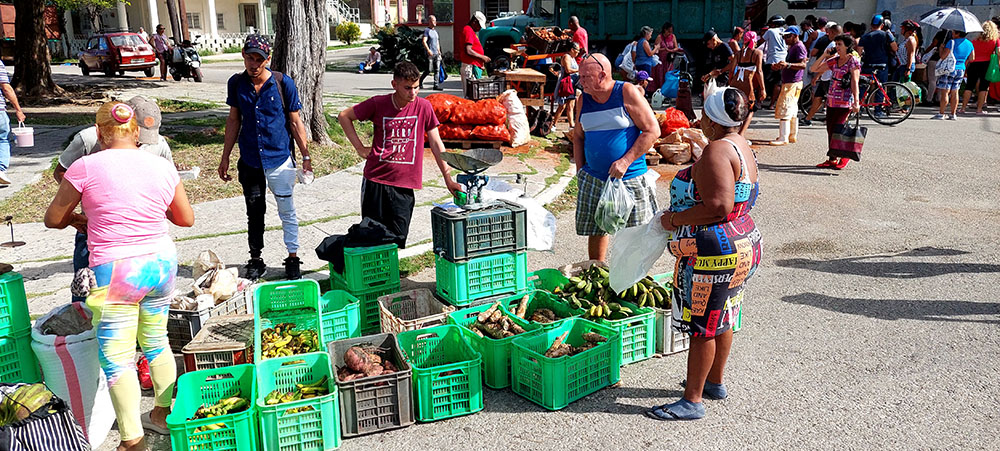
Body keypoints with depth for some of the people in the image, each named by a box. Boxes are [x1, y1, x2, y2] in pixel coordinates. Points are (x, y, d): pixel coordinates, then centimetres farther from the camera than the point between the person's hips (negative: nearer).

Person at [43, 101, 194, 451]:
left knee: (116, 357, 5)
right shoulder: (163, 166, 2)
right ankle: (163, 413, 36)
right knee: (156, 341, 21)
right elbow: (186, 218, 11)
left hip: (117, 273, -5)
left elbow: (53, 219, 2)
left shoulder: (86, 167, -9)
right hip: (163, 263, 5)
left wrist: (79, 219, 22)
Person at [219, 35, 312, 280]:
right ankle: (255, 260, 26)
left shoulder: (283, 83, -9)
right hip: (249, 160, 3)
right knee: (254, 213, 13)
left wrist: (306, 156, -4)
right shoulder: (236, 83, -1)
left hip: (280, 158, -3)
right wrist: (225, 158, 9)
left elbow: (295, 122, -3)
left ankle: (293, 259, 19)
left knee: (287, 211, 6)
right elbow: (233, 120, 8)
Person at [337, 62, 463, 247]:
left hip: (404, 184, 0)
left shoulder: (423, 106, 0)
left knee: (398, 241, 0)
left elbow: (436, 144, 5)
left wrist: (448, 179, 3)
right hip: (375, 179, 0)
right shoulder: (378, 104, -2)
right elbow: (344, 116, 10)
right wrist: (360, 147, 3)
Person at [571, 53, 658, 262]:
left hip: (630, 178, -4)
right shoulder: (583, 100, 6)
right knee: (594, 229, 10)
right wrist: (580, 171, 7)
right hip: (594, 180, 4)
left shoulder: (627, 92, -8)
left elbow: (652, 130, -10)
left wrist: (625, 161, -17)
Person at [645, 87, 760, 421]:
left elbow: (718, 207, -30)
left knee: (702, 325, -1)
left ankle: (692, 400, 10)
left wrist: (675, 220, -18)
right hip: (744, 245, 10)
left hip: (714, 255, -10)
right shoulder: (743, 148, 11)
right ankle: (715, 382, 38)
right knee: (721, 319, 21)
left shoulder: (717, 151, -21)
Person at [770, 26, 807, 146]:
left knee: (784, 110, -13)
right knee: (792, 110, 15)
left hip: (793, 83, -11)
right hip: (788, 82, 11)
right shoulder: (792, 47, 19)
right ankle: (793, 135, 22)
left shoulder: (799, 47, -13)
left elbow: (803, 65, -24)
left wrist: (788, 64, -36)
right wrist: (780, 66, 16)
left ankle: (783, 138, -13)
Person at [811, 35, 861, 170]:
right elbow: (814, 69, 16)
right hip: (831, 101, 7)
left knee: (837, 130, -10)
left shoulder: (853, 61, -5)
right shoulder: (834, 60, 12)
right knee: (830, 130, 7)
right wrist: (824, 55, 5)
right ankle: (832, 159, 16)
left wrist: (856, 102, -21)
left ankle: (844, 157, 7)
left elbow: (855, 82, -13)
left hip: (845, 103, -7)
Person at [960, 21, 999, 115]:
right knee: (983, 87, 4)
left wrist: (965, 69, 8)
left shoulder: (975, 41, 8)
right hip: (987, 65, -1)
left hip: (974, 65, 1)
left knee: (969, 86, 5)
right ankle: (979, 109, 3)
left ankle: (963, 108, 4)